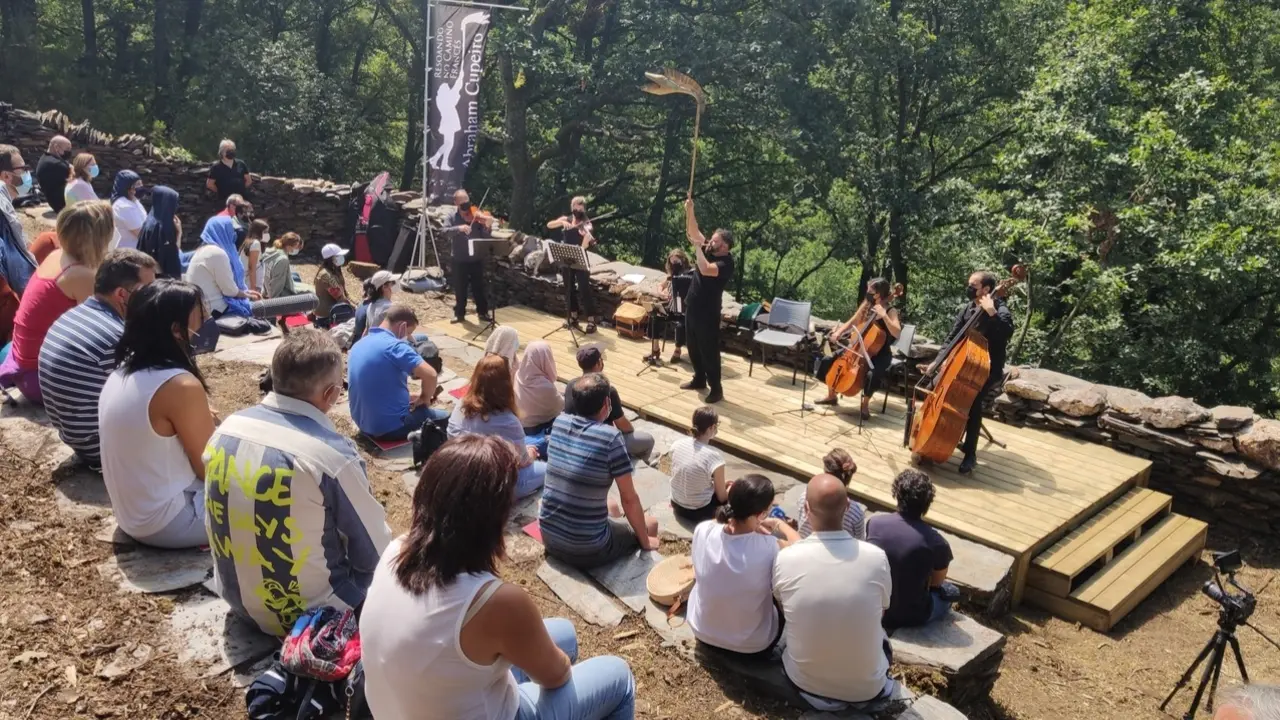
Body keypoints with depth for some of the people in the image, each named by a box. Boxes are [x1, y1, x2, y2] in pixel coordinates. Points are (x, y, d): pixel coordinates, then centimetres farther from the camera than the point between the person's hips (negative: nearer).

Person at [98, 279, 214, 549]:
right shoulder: (181, 385, -26)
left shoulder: (121, 372, 1)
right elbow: (209, 469, -16)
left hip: (131, 516, 9)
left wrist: (198, 421, 7)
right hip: (168, 523, -9)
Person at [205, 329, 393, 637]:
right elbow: (375, 551, -15)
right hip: (306, 613, -7)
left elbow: (219, 519, 9)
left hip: (236, 595, 7)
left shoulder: (227, 428, -8)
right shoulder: (332, 454, -27)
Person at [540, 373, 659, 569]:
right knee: (650, 524, 18)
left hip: (549, 538, 6)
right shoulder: (610, 437, -19)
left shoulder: (559, 422, -2)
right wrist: (645, 541, 1)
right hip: (587, 550, -6)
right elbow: (629, 500, -10)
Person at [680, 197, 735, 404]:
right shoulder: (708, 251, 1)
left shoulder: (726, 263, -21)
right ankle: (699, 380, 37)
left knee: (709, 351, -1)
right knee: (692, 347, 20)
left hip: (707, 313, -8)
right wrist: (689, 210, -12)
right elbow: (693, 231, 1)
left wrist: (698, 247, -29)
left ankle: (716, 389, 10)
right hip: (692, 307, 9)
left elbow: (705, 270, -39)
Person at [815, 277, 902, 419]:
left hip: (879, 354, -6)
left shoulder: (890, 311, -13)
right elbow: (851, 323, 14)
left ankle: (865, 404, -9)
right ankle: (832, 396, 11)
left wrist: (883, 315, -32)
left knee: (872, 374, -36)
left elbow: (897, 333, -27)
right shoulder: (866, 306, 4)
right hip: (857, 348, 6)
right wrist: (839, 332, -3)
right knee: (828, 360, -7)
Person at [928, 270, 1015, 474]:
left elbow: (1007, 332, -34)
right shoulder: (968, 308, 7)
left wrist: (991, 312, -39)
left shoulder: (1000, 309, -13)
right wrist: (937, 361, 2)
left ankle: (970, 453, -17)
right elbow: (952, 338, 11)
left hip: (989, 369, -7)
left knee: (972, 401, -30)